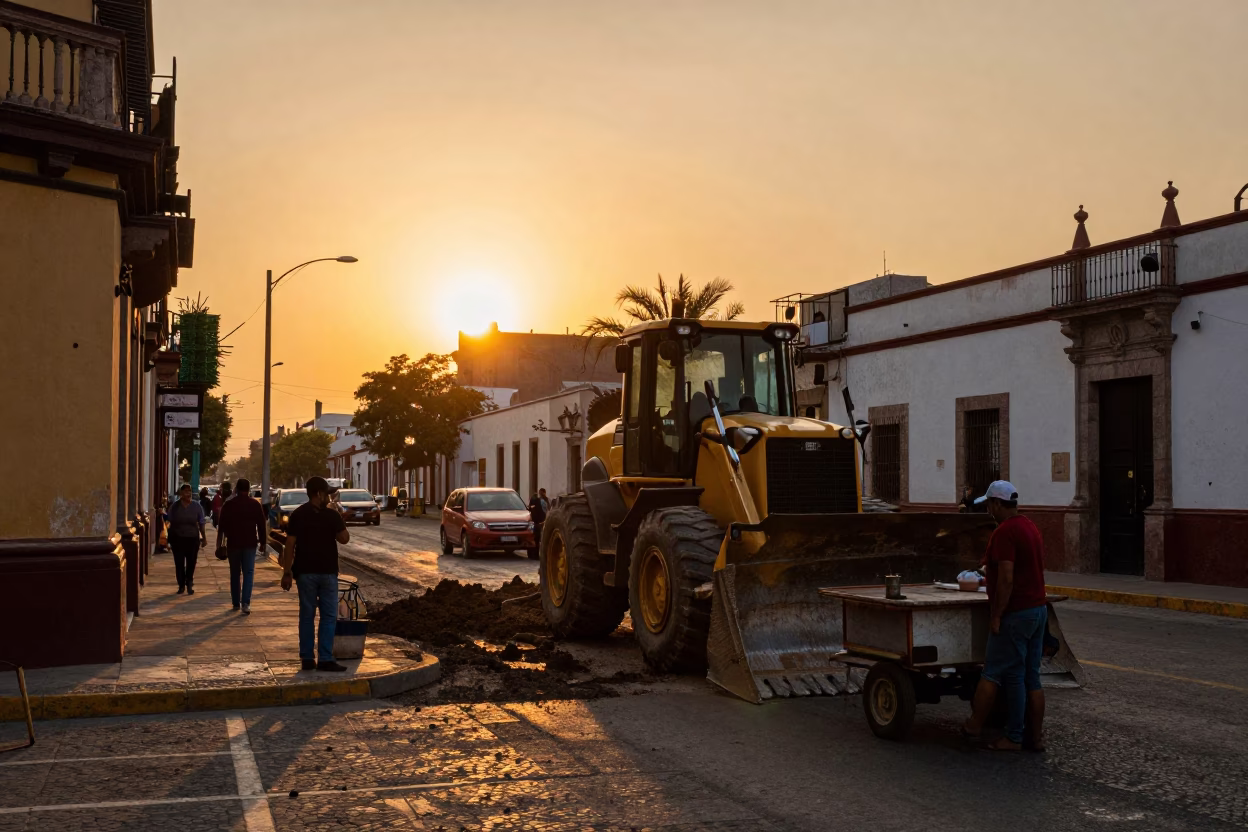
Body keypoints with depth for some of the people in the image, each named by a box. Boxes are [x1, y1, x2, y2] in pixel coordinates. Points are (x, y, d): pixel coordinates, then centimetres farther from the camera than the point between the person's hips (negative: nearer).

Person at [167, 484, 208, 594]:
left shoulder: (197, 506, 4)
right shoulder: (174, 507, 2)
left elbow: (201, 523, 7)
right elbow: (171, 523, 5)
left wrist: (204, 538, 5)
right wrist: (169, 539, 3)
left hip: (193, 539, 0)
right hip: (178, 538, 0)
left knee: (191, 563, 2)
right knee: (179, 563, 2)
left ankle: (189, 585, 16)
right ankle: (181, 585, 13)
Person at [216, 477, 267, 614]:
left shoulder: (228, 505, 1)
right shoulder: (255, 504, 1)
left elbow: (222, 526, 1)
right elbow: (261, 525, 2)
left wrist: (220, 543, 6)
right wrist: (262, 541, 10)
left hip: (233, 543, 1)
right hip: (250, 543, -1)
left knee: (235, 573, 13)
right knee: (248, 573, -2)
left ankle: (236, 603, 18)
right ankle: (245, 603, -17)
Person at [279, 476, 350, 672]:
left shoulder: (297, 515, -1)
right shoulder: (332, 515, -8)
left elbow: (290, 545, -3)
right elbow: (344, 538, -2)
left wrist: (287, 572, 0)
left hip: (305, 572, 3)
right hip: (327, 572, -3)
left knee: (306, 615, 8)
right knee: (329, 616, 2)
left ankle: (307, 658, 9)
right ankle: (325, 659, -3)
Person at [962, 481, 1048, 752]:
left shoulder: (1004, 532, -16)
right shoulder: (1031, 528, 13)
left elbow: (1006, 579, -22)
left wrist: (996, 616, -17)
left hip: (1015, 614, -9)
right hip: (1038, 608, 9)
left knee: (993, 673, -1)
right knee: (1031, 677, 11)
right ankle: (1035, 737, 14)